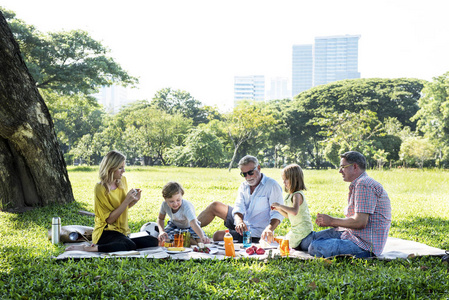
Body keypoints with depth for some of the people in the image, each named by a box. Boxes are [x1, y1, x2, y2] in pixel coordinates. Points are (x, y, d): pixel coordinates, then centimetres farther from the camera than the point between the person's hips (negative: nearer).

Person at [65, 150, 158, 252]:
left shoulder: (122, 181, 7)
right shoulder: (100, 188, -13)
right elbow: (109, 219, -15)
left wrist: (135, 200, 0)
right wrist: (127, 201, -19)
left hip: (122, 232, 8)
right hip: (106, 232, -7)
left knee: (154, 241, -13)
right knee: (130, 245, -36)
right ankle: (89, 249, -23)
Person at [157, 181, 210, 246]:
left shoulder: (186, 207, -38)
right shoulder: (164, 204, -24)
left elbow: (193, 224, -51)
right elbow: (160, 219, -3)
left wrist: (202, 237, -69)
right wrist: (161, 231, -22)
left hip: (188, 226, -3)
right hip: (174, 225, 3)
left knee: (202, 243, -27)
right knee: (161, 241, -25)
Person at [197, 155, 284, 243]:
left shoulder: (272, 186, -18)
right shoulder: (244, 186, 4)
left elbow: (277, 213, -25)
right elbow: (239, 208, -9)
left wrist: (269, 229, -45)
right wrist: (239, 221, -33)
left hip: (254, 233, -8)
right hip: (243, 222, 8)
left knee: (217, 236, -20)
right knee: (214, 206, 12)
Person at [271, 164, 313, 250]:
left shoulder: (297, 195, -19)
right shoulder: (290, 195, 11)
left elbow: (294, 212, -39)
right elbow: (288, 215, 18)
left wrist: (280, 205, -30)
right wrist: (278, 209, 2)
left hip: (302, 229, -10)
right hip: (296, 229, 10)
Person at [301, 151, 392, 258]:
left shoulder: (363, 185, -17)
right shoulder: (359, 184, 20)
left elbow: (360, 222, -24)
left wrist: (332, 221, -10)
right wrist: (327, 221, 5)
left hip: (365, 245, -11)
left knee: (315, 247, -19)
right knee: (312, 238, 12)